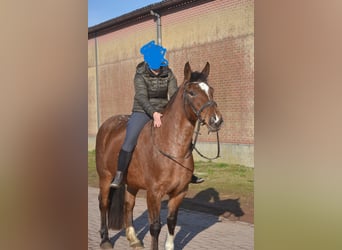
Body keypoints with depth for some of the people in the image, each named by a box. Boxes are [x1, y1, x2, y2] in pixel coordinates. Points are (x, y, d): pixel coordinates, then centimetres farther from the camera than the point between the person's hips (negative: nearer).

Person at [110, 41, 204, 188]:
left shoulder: (168, 74, -1)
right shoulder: (140, 75, -12)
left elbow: (174, 94, -7)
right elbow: (142, 97, -23)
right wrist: (154, 113, -38)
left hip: (162, 113, 4)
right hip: (142, 112, -4)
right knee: (129, 142, -23)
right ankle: (118, 177, -12)